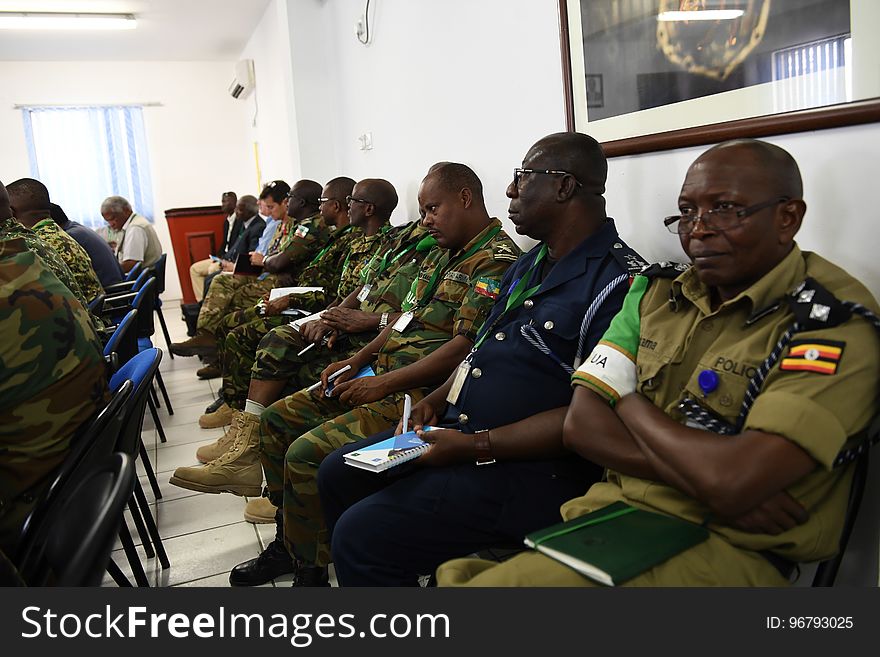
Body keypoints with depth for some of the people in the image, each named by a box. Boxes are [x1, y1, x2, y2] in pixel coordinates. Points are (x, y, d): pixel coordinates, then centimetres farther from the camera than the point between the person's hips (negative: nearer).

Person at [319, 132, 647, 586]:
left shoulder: (619, 284, -17)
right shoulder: (530, 264, 15)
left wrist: (477, 445, -22)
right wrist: (439, 399, 6)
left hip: (528, 467, -9)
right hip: (456, 431, 10)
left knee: (362, 532, -18)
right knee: (337, 475, 13)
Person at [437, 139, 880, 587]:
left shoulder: (839, 322, -9)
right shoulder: (656, 293, 10)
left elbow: (731, 481, -22)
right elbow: (581, 425, 2)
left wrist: (628, 400, -5)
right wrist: (703, 479, -12)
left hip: (727, 548, -5)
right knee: (456, 574, -18)